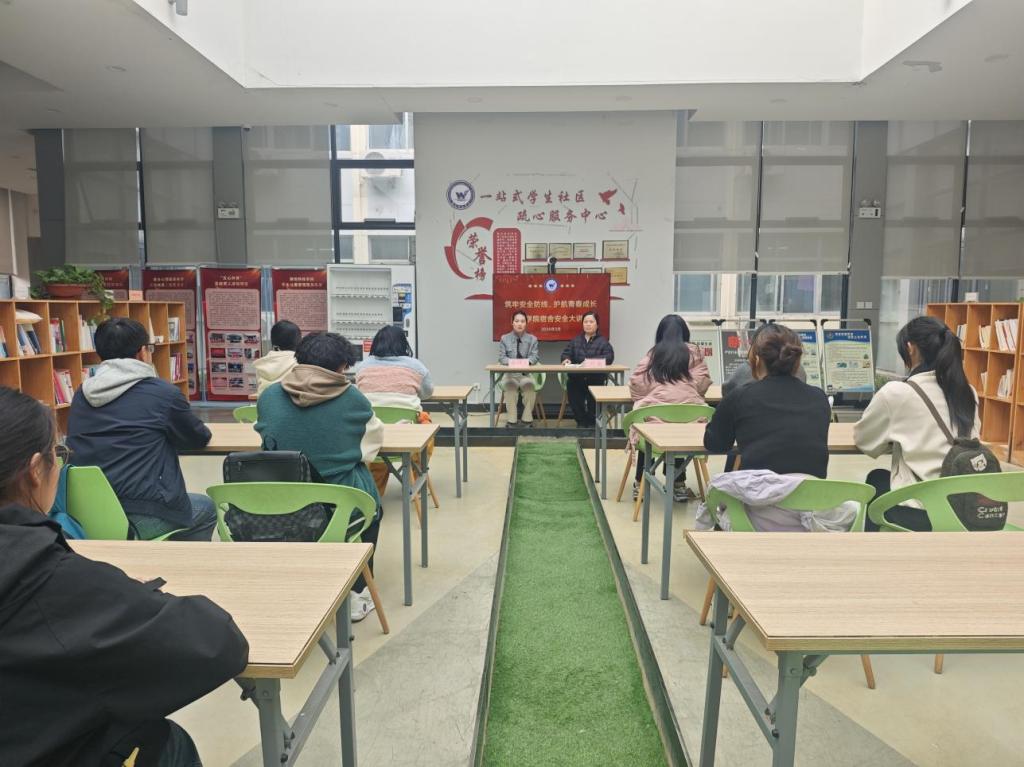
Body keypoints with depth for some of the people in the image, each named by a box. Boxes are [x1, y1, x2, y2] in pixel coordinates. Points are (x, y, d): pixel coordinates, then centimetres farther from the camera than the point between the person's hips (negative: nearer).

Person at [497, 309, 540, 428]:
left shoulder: (532, 339, 9)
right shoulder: (505, 339, 8)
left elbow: (535, 356, -3)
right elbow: (501, 357, -1)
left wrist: (527, 361, -26)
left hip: (526, 374, 0)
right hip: (509, 374, 0)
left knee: (530, 385, -32)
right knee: (510, 385, -34)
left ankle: (527, 419, -20)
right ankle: (511, 419, -27)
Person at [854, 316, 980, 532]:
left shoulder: (896, 392, -12)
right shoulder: (968, 393, 5)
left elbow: (863, 440, 3)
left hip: (920, 512, -5)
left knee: (876, 479, 26)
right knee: (885, 477, 29)